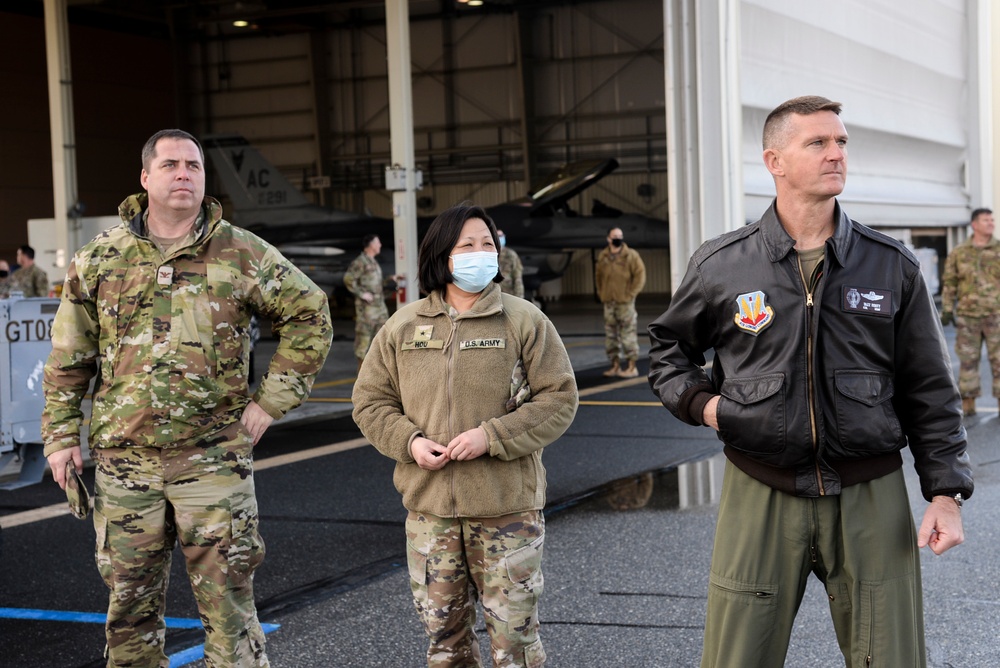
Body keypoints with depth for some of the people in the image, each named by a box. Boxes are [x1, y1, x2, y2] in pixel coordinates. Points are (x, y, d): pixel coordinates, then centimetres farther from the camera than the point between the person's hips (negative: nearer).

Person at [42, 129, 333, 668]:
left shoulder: (242, 254, 0)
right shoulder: (99, 259, 6)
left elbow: (310, 318, 6)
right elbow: (68, 358, 11)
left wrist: (271, 401, 1)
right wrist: (60, 434, 5)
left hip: (214, 460, -2)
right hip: (124, 461, 2)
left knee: (228, 601, 1)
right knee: (130, 604, 12)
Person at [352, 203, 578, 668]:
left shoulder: (524, 321, -1)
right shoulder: (402, 326, 6)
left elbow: (559, 400, -5)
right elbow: (370, 401, 10)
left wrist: (492, 436, -16)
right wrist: (409, 441, -9)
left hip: (507, 507, -3)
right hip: (429, 507, 3)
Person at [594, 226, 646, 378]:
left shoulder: (631, 255, -5)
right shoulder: (603, 257, 9)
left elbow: (640, 274, -7)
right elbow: (598, 275, 22)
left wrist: (631, 294, -11)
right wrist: (601, 293, 12)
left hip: (625, 302, -5)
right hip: (609, 302, 5)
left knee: (628, 334, -6)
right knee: (611, 334, 9)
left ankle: (632, 367, -1)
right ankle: (615, 365, 18)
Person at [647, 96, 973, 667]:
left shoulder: (893, 266, 3)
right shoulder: (721, 265, 1)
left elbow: (930, 391, 6)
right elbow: (668, 346, 18)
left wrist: (946, 491, -1)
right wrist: (700, 401, 0)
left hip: (871, 495, 1)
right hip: (761, 495, 0)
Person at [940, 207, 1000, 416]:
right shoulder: (959, 252, 3)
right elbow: (949, 283, 6)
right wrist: (946, 310, 0)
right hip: (968, 315, 1)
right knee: (968, 360, 4)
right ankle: (968, 404, 11)